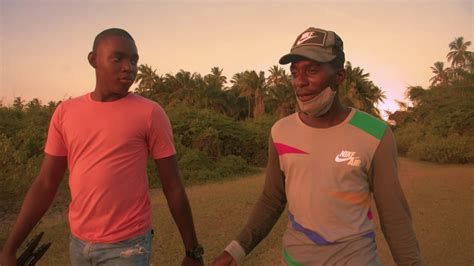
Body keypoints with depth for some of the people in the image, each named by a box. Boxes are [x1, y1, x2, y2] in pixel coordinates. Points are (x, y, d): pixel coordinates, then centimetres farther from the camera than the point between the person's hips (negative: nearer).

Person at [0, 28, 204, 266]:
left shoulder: (150, 114, -11)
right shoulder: (65, 112, 1)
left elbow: (173, 187, -8)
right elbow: (45, 185, 5)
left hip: (128, 246, -4)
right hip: (78, 244, 4)